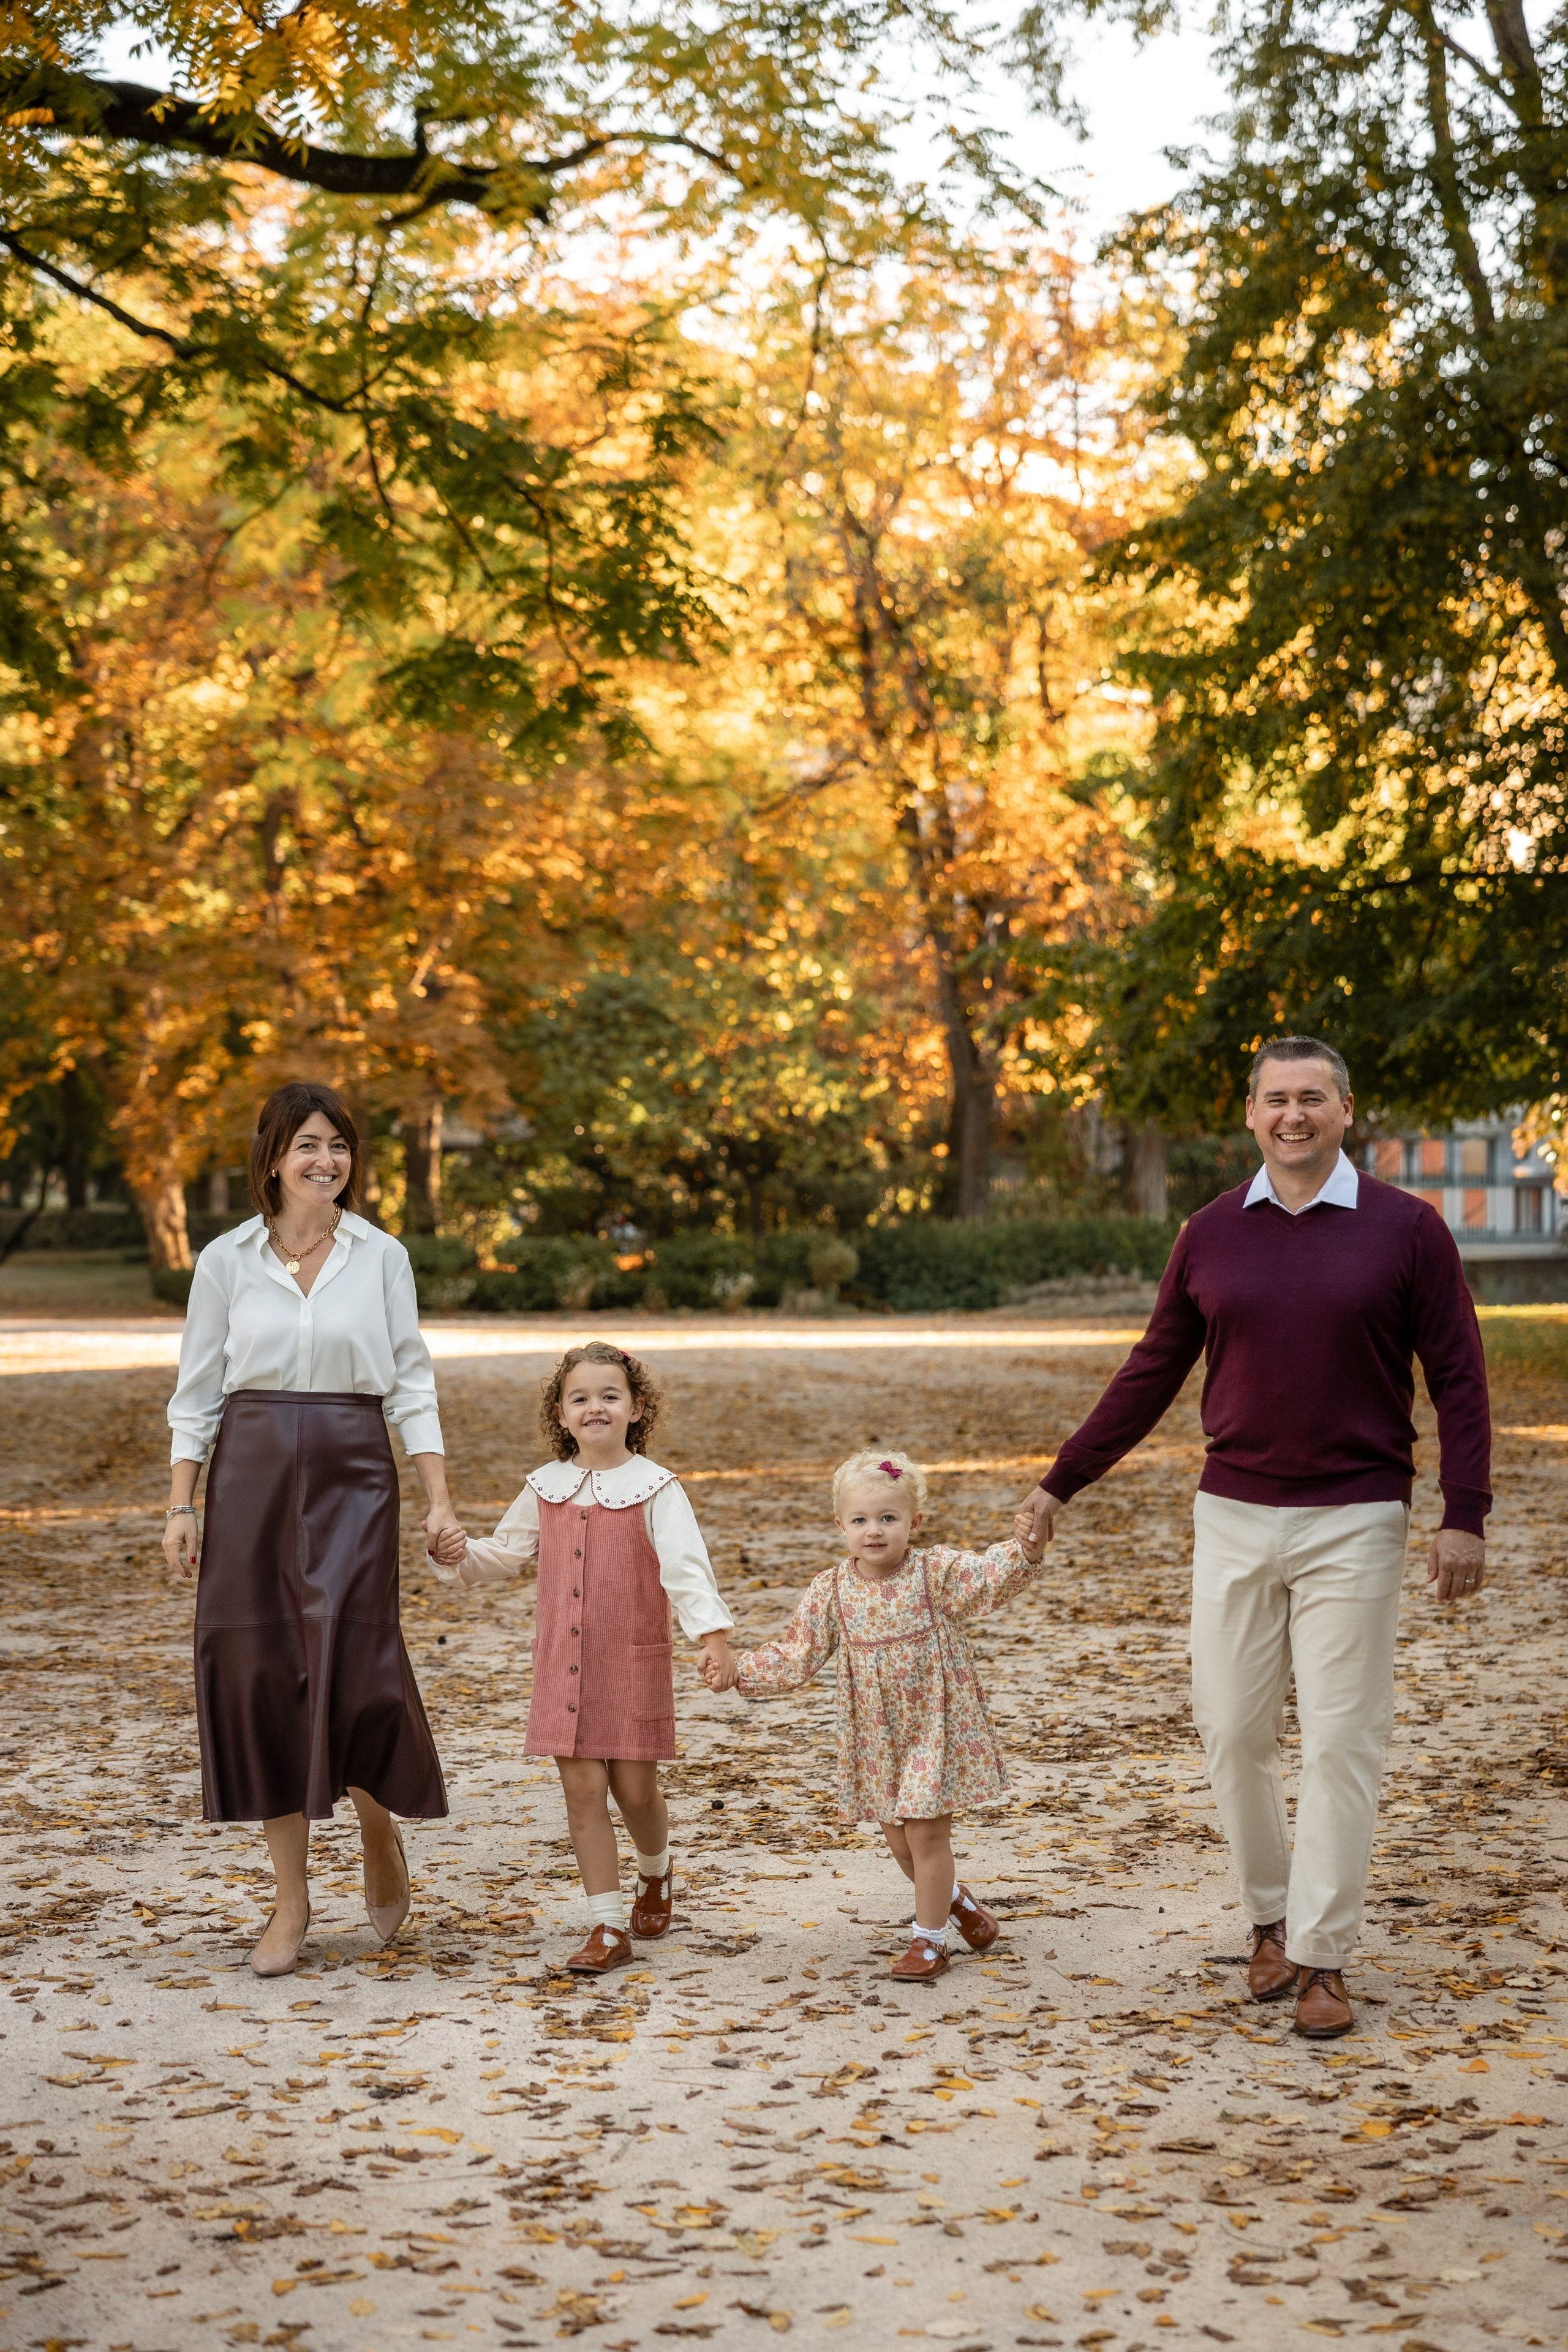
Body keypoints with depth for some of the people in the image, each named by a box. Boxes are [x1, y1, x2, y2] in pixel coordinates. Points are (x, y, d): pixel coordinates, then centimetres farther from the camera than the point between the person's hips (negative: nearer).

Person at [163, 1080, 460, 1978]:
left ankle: (382, 1831, 19)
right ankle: (292, 1896, 14)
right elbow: (198, 1391, 7)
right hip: (251, 1473, 1)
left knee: (356, 1668, -12)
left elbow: (412, 1384, 5)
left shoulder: (382, 1257, 4)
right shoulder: (226, 1261, 4)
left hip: (352, 1475, -1)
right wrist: (180, 1507, 2)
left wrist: (440, 1498, -2)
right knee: (258, 1675, 2)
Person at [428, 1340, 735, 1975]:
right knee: (582, 1789, 0)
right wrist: (457, 1554, -6)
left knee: (634, 1788, 2)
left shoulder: (655, 1489, -8)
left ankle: (656, 1873, 36)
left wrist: (713, 1633, -33)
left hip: (634, 1662, -3)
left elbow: (686, 1567, -19)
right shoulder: (546, 1488, 5)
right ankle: (609, 1928, 6)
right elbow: (503, 1555, 15)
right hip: (562, 1666, 3)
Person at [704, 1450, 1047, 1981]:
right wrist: (738, 1670, -10)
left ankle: (929, 1939, 13)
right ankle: (954, 1900, 41)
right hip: (875, 1738, 4)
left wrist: (1022, 1551, -47)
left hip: (936, 1728, -4)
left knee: (927, 1832, -4)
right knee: (898, 1839, 14)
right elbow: (796, 1657, 0)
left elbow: (989, 1578, -28)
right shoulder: (831, 1592, -5)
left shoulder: (937, 1572, -13)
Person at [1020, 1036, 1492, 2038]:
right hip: (1234, 1516, 3)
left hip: (1353, 1522, -3)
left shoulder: (1405, 1228, -2)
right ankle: (1272, 1917, 24)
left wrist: (1464, 1515, -9)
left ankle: (1322, 1956, 8)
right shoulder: (1212, 1235, 6)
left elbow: (1458, 1378, -2)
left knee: (1342, 1740, -2)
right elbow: (1154, 1372, 13)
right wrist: (1064, 1481, 14)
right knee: (1234, 1732, 5)